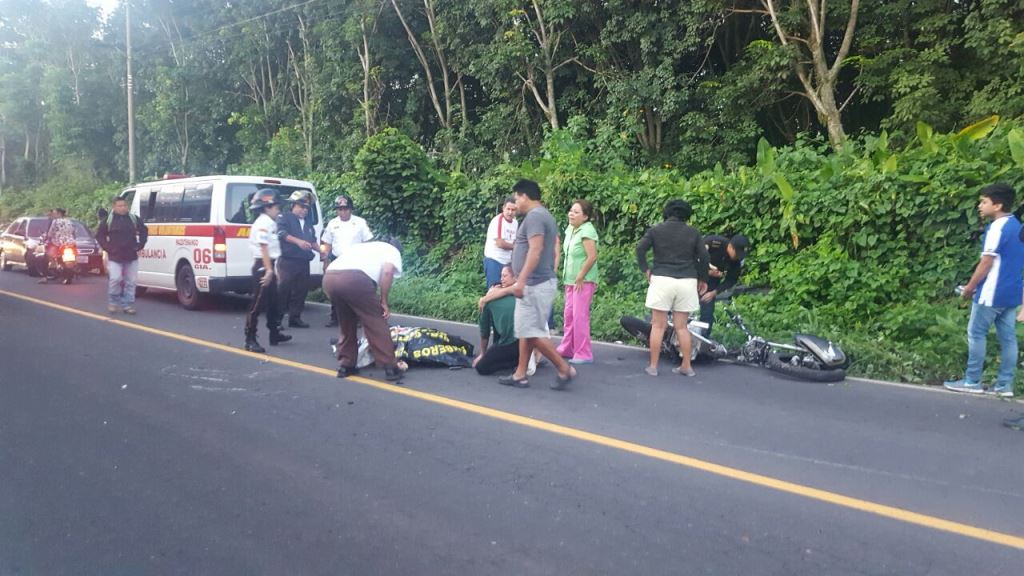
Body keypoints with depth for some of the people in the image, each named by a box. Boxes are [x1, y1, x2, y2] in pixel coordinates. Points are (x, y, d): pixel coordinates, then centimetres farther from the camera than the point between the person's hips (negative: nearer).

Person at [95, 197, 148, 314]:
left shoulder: (134, 219, 7)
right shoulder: (108, 220, -1)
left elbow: (144, 230, 17)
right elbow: (99, 235, 4)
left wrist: (140, 245, 5)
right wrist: (107, 247, -5)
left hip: (131, 256, 3)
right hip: (115, 257, -3)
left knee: (130, 282, 4)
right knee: (115, 279, -12)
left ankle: (127, 305, 12)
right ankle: (112, 303, 8)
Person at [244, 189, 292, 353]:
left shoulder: (270, 223, 15)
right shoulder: (263, 223, -14)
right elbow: (263, 247, -21)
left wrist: (271, 269, 15)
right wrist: (268, 270, -26)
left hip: (268, 265, 10)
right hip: (262, 266, -10)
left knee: (272, 301, 18)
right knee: (258, 303, -8)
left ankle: (274, 334, 30)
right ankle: (250, 340, -5)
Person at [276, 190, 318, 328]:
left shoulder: (307, 223, 22)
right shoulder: (284, 218, 1)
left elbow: (312, 241, 26)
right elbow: (282, 233, -15)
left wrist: (321, 251, 9)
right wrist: (298, 241, -26)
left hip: (303, 262, 7)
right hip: (287, 261, -7)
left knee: (301, 291, 6)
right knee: (283, 290, -9)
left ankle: (295, 318, 12)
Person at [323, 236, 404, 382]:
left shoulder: (363, 246, 42)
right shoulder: (393, 251, 24)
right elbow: (387, 271, 0)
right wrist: (384, 301, 7)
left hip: (329, 278, 6)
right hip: (355, 278, -6)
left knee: (347, 324, 25)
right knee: (376, 323, 7)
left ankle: (345, 365, 27)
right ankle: (390, 367, 7)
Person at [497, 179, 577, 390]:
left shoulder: (534, 216, -15)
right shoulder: (543, 215, 17)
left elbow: (535, 250, -25)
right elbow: (554, 251, 20)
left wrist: (521, 280, -27)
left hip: (535, 284, -11)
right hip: (539, 282, 11)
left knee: (531, 332, -7)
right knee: (525, 330, 12)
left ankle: (564, 369, -1)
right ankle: (520, 375, 17)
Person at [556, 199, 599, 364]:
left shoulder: (587, 230, -17)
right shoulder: (570, 229, 9)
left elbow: (592, 256, -23)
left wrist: (580, 277, -17)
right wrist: (568, 276, 13)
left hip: (583, 281, -9)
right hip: (571, 280, 9)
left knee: (580, 316, -7)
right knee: (568, 315, 15)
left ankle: (584, 355, 0)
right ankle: (567, 349, 27)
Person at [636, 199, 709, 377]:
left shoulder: (655, 230, 4)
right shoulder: (693, 232, 7)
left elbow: (640, 249, -6)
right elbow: (704, 256, 3)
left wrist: (645, 270, 5)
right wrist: (703, 279, 14)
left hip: (662, 279, -2)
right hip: (687, 281, 2)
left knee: (658, 326, 3)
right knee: (682, 326, 10)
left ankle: (653, 366, 4)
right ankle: (686, 366, 12)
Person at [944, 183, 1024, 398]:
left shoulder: (997, 228, -16)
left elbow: (987, 262, -17)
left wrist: (970, 287, -6)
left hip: (992, 293, -9)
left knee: (976, 334, 0)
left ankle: (972, 381, 4)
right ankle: (1005, 384, 10)